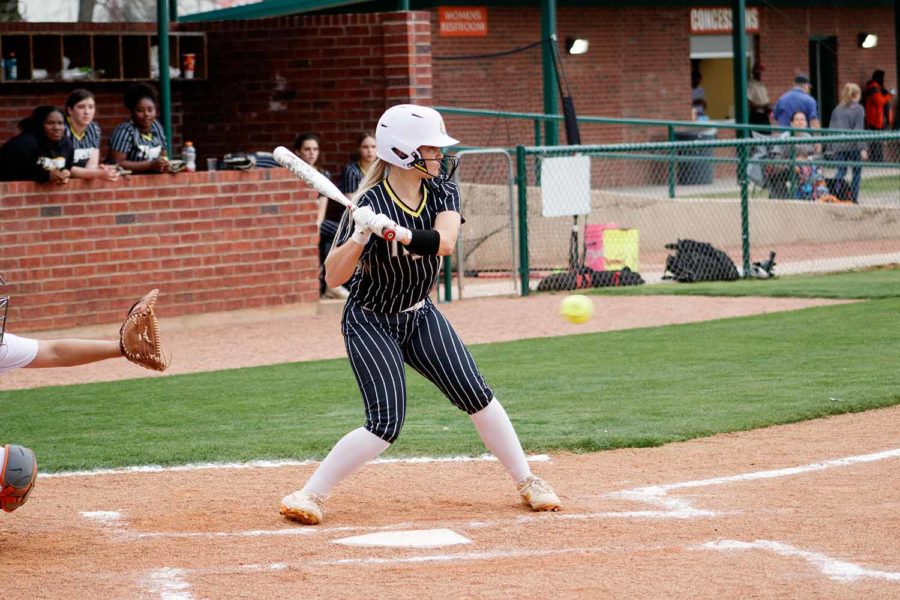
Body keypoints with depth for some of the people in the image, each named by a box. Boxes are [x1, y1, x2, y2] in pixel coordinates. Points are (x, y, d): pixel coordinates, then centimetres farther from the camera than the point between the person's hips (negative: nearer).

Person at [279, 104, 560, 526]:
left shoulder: (441, 191, -8)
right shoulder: (370, 205, -23)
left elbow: (444, 242, -28)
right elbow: (333, 276, -27)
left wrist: (394, 231, -43)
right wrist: (359, 236, -44)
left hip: (420, 315, 6)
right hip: (370, 322, -6)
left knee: (475, 395, -2)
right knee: (386, 424, -17)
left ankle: (527, 482, 13)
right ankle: (309, 496, -7)